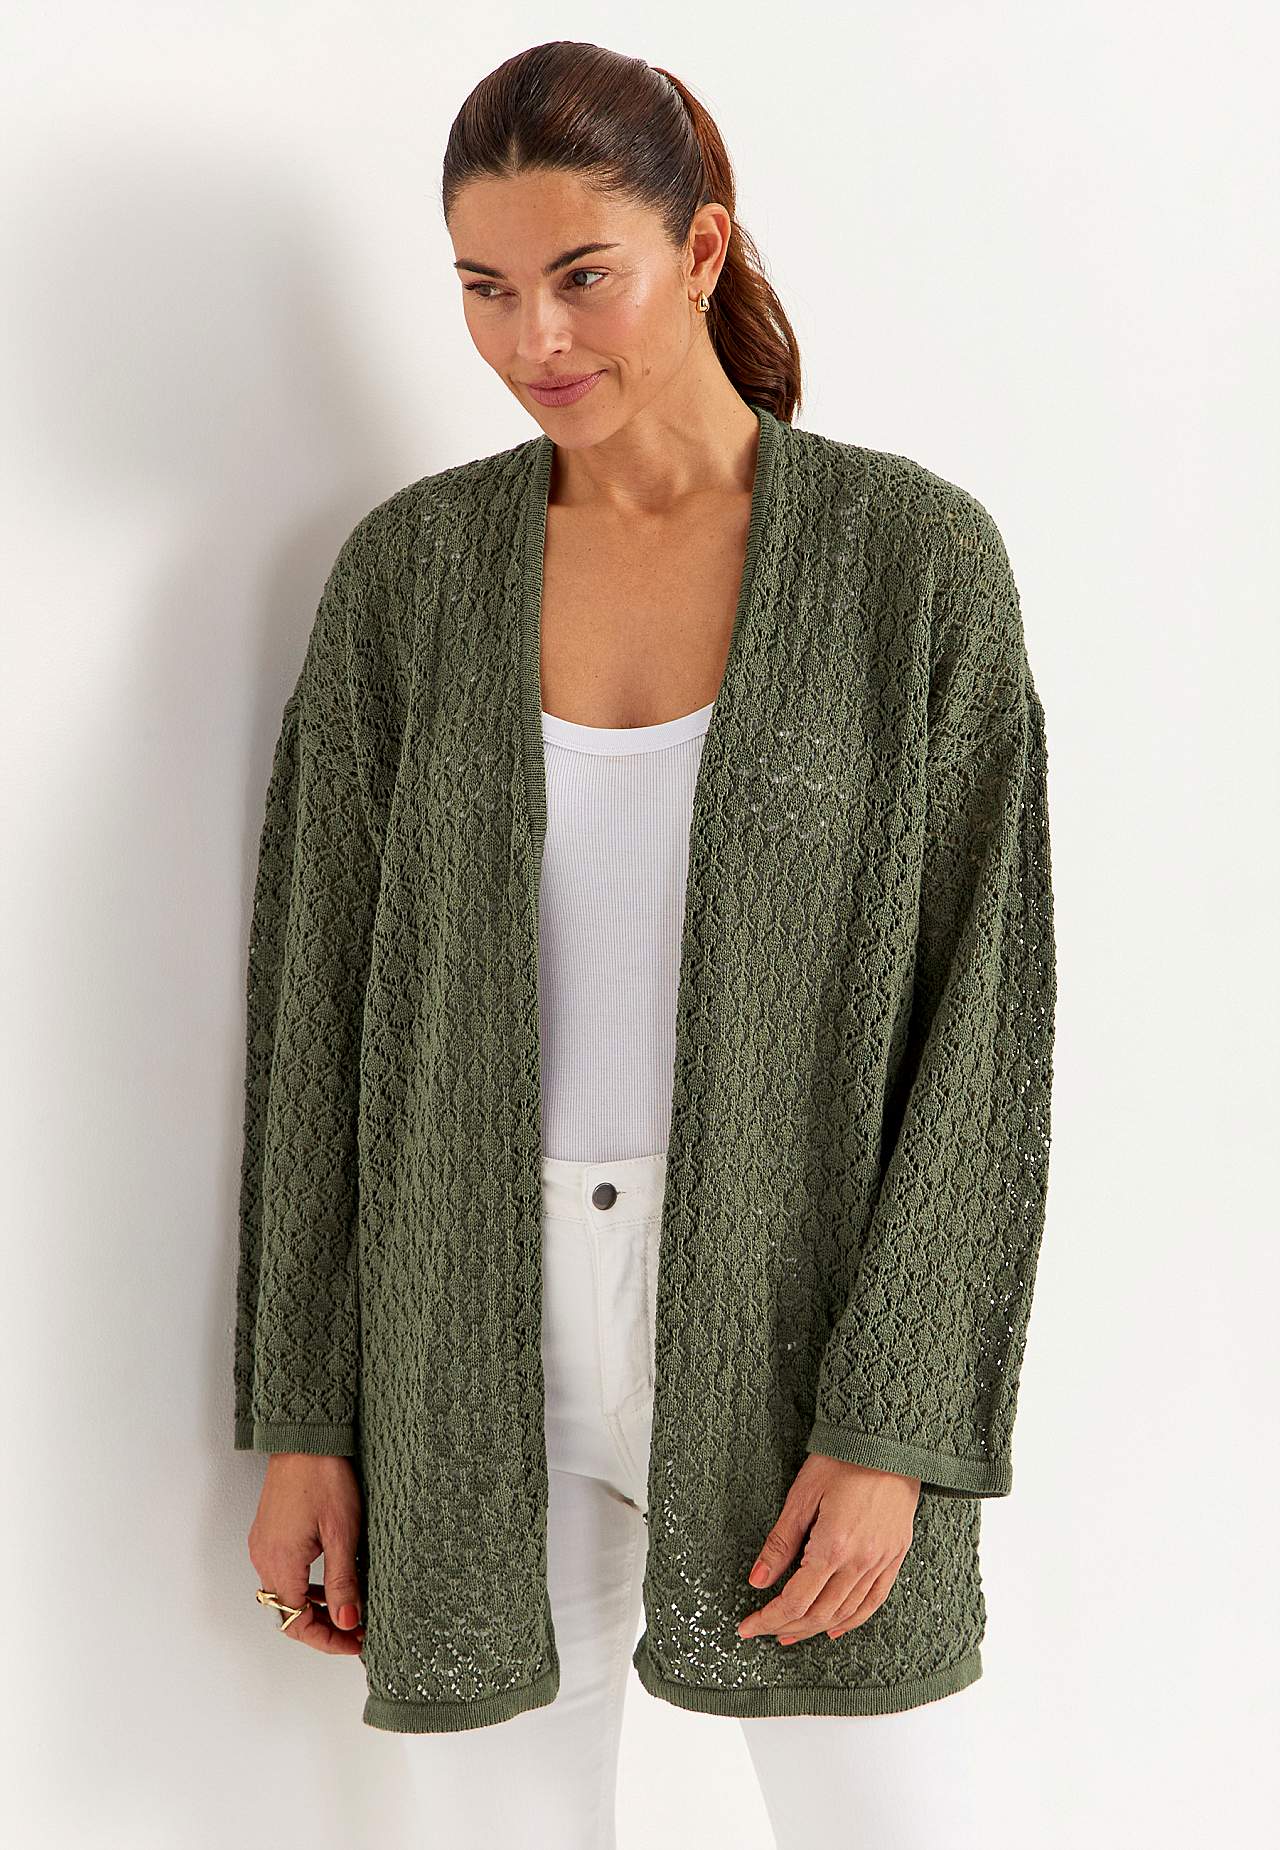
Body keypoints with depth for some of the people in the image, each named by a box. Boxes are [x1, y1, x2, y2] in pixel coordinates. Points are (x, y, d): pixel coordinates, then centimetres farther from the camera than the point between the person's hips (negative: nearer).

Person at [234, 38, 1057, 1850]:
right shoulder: (409, 570, 0)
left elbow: (983, 1006, -7)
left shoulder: (921, 553, -7)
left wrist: (897, 1427, -13)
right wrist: (301, 1421, 2)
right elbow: (322, 993, 3)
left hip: (799, 1330, -1)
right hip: (482, 1350, 2)